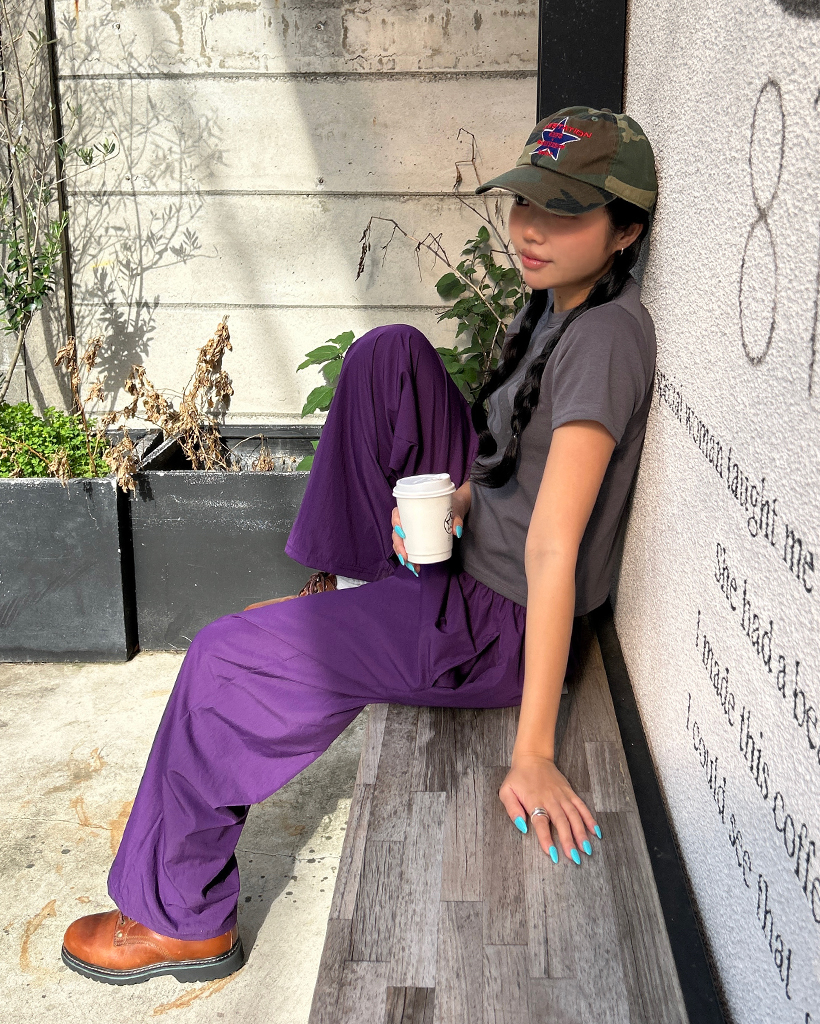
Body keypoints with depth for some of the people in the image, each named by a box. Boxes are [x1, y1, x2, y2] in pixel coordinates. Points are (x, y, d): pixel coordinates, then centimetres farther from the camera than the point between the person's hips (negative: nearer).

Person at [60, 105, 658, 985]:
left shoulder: (605, 338, -26)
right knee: (389, 353, 4)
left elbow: (553, 550, -32)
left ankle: (182, 920, 16)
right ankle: (339, 578, 14)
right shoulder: (555, 300, 2)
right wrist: (448, 500, -6)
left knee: (223, 658, -5)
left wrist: (532, 754, -31)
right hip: (466, 550, 9)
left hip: (499, 625, -9)